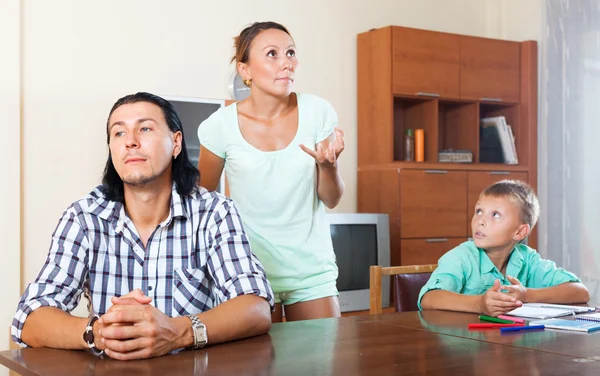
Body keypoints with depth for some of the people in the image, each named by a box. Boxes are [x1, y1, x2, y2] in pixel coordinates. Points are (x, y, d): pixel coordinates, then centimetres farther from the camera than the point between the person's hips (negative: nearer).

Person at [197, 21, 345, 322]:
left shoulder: (317, 112, -8)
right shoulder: (222, 125, -11)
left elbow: (331, 200, -1)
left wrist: (328, 164, -20)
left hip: (312, 265, 2)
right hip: (251, 267, -1)